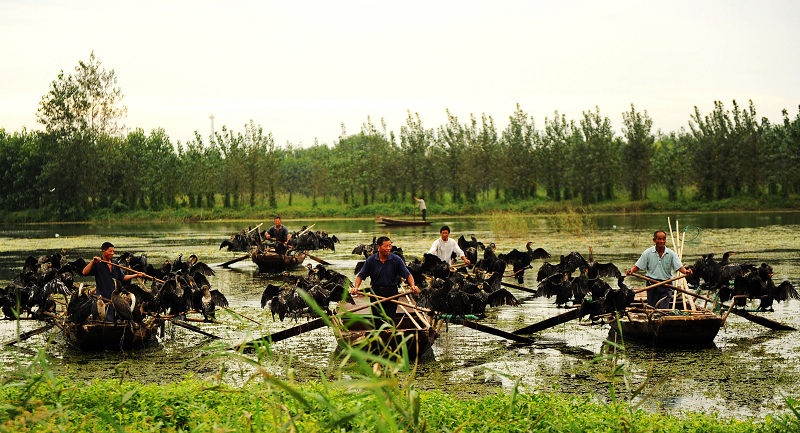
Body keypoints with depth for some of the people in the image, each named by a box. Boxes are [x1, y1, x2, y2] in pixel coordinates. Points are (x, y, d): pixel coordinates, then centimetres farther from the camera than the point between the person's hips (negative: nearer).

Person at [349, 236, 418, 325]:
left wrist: (413, 286, -23)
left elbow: (408, 275, -5)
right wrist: (356, 287, -15)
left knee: (390, 320, -5)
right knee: (377, 321, 7)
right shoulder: (371, 260, -3)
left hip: (392, 294, -1)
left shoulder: (396, 259, -5)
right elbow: (361, 275, 2)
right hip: (376, 293, 1)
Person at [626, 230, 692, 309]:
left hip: (666, 285, -1)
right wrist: (630, 271, -20)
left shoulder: (671, 254, 0)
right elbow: (637, 266, 0)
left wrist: (686, 271, -27)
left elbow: (679, 267, -6)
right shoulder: (647, 253, 0)